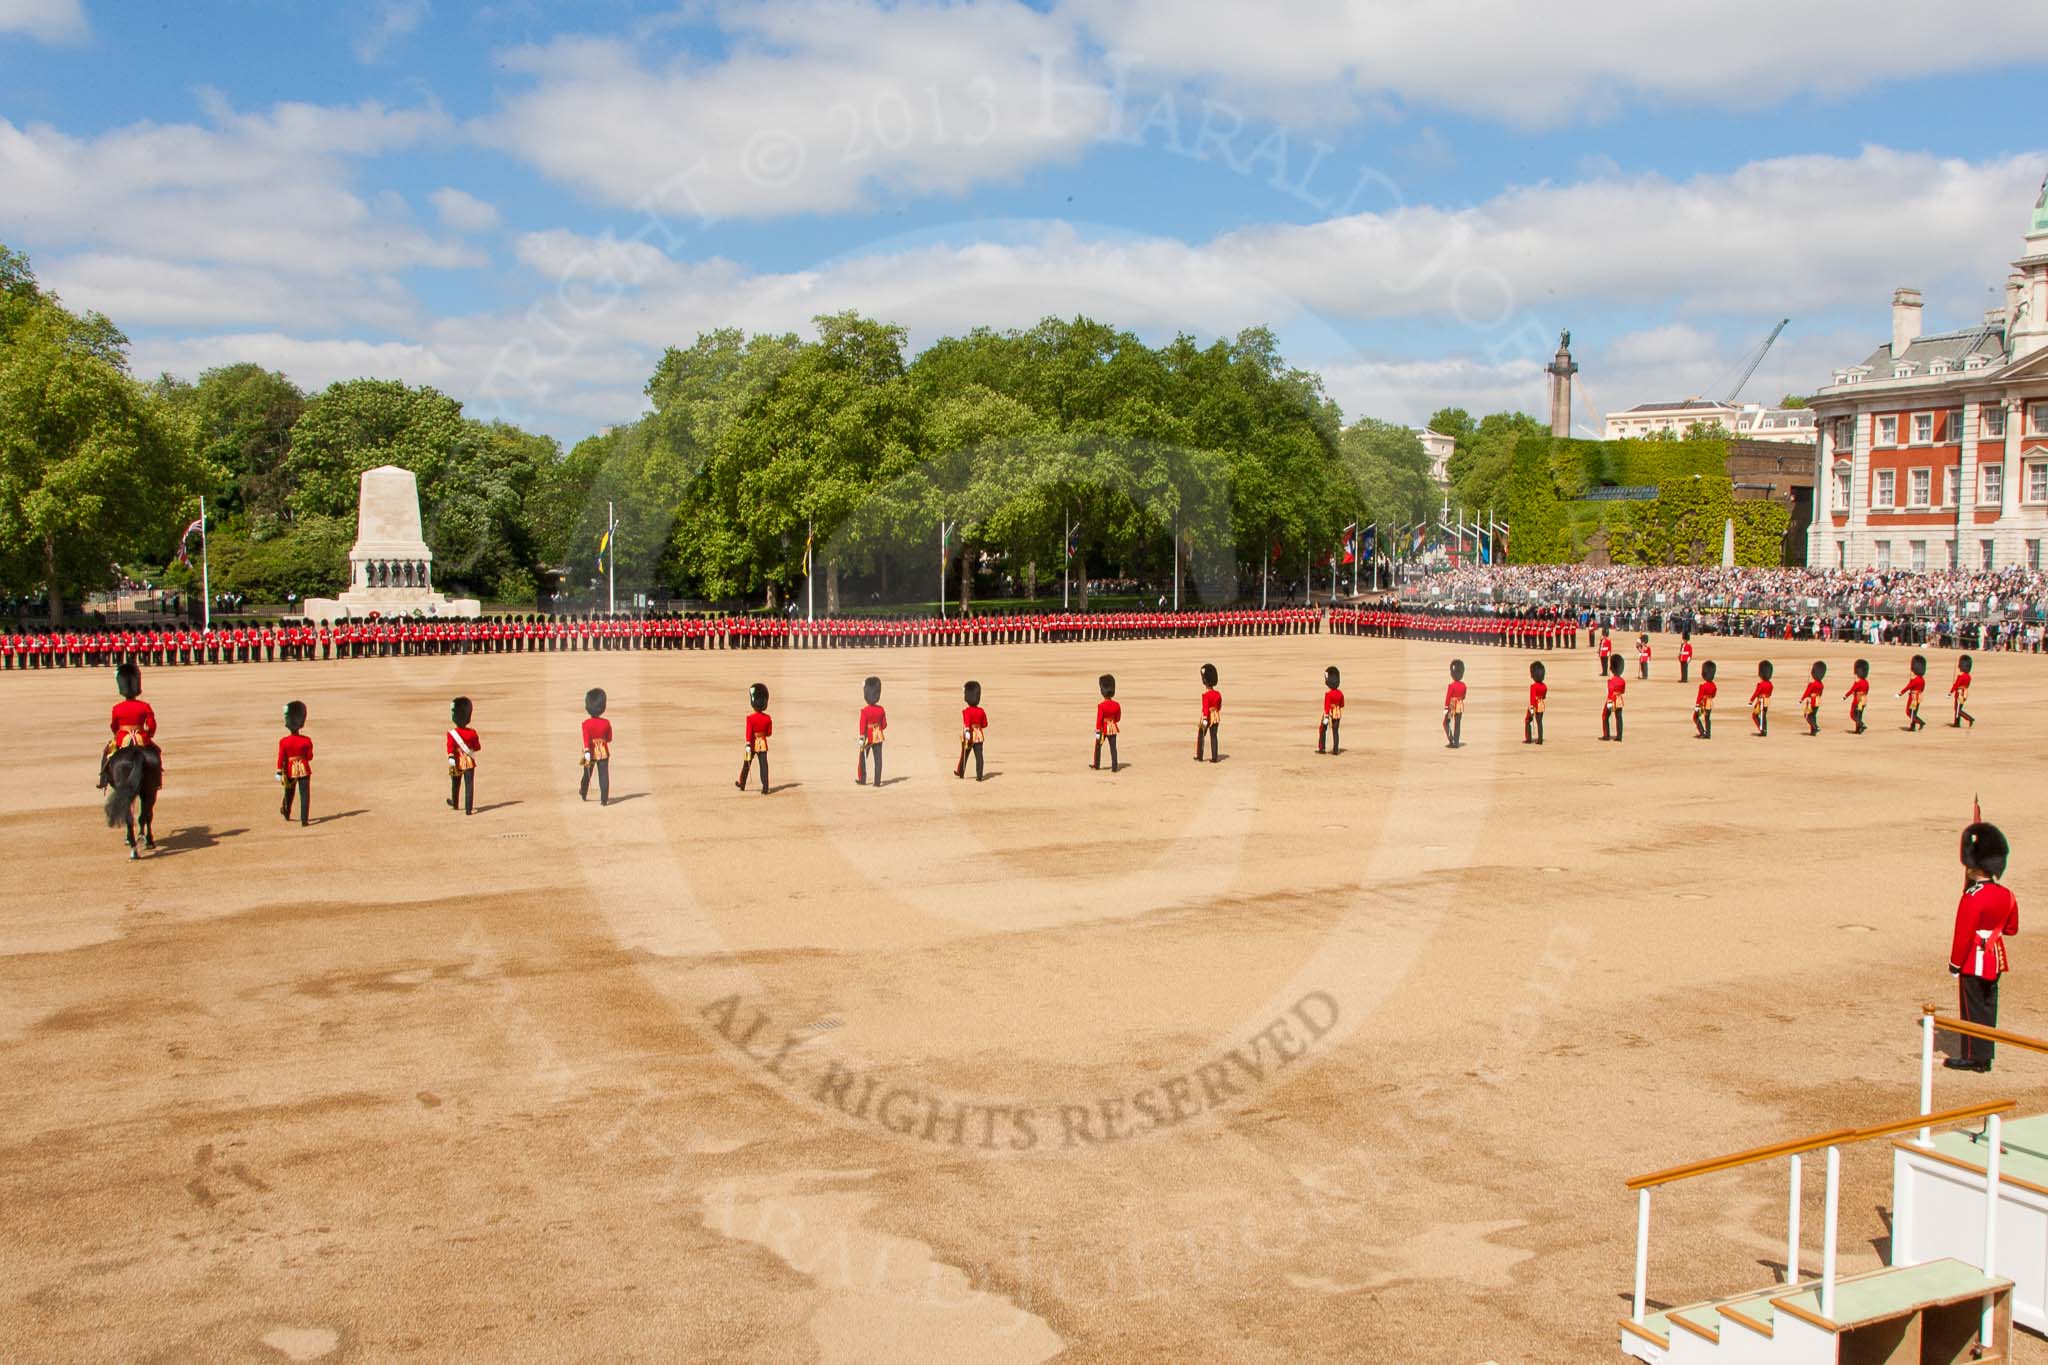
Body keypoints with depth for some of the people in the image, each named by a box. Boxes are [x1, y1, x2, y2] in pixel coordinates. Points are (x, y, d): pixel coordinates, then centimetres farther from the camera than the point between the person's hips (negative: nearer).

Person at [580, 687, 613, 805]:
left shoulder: (586, 723, -13)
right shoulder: (606, 723, -7)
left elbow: (586, 740, -20)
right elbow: (609, 739, 3)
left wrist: (587, 755, -23)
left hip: (591, 752, 0)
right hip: (603, 752, 0)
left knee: (587, 775, 19)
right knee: (604, 776, 1)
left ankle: (583, 795, 39)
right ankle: (604, 799, -4)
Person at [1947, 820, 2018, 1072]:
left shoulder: (1972, 899, -22)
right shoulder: (2006, 895, 2)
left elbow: (1963, 936, -19)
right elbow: (2012, 928, 14)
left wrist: (1954, 966, -11)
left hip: (1974, 963, -7)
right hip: (1995, 960, 7)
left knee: (1973, 1009, 2)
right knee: (1988, 1007, 14)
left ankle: (1973, 1057, 9)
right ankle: (1985, 1056, 21)